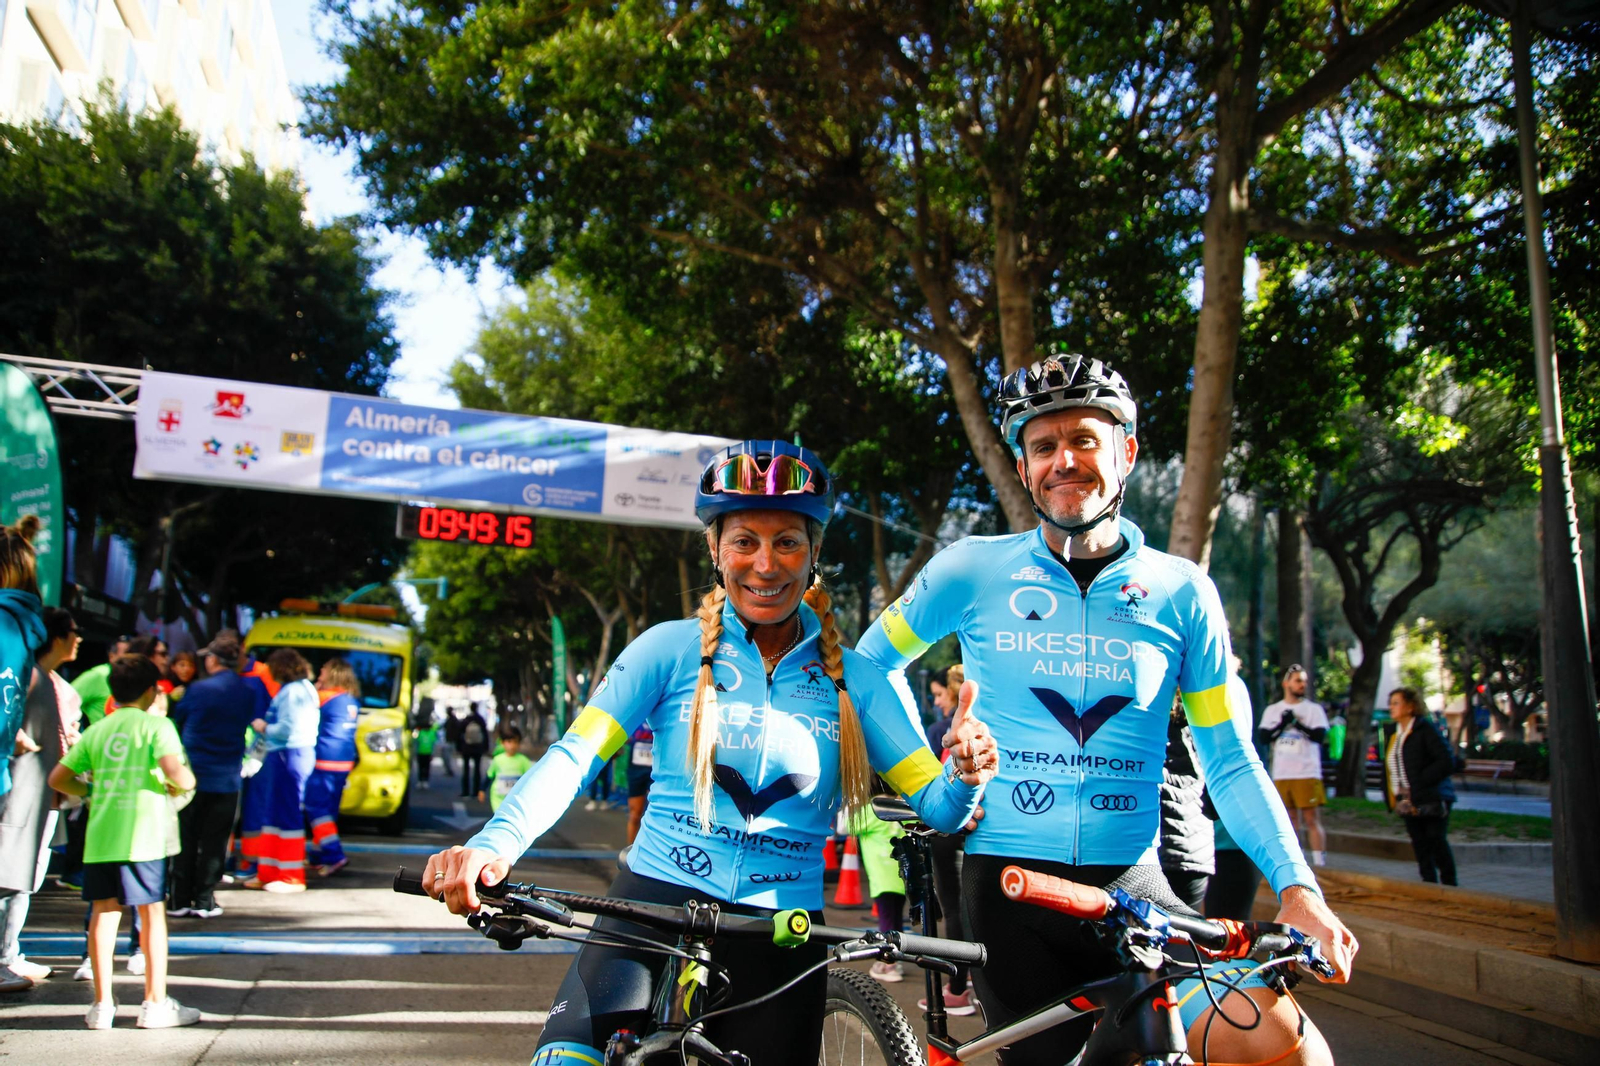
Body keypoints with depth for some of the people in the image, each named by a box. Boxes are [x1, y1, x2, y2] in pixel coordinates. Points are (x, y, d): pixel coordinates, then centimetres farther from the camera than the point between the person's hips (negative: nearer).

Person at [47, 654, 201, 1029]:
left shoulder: (95, 731, 12)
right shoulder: (156, 724, -4)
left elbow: (58, 779, 13)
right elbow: (174, 771, -18)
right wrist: (185, 783, 2)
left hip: (99, 835, 5)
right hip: (142, 835, -5)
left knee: (103, 912, 10)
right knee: (152, 913, 3)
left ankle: (102, 1003, 14)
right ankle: (155, 1003, 8)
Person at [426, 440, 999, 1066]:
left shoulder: (851, 679, 4)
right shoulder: (673, 649, 0)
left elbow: (935, 806, 1)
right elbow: (575, 755, -8)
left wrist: (965, 776, -22)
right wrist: (494, 844, -25)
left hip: (781, 939, 2)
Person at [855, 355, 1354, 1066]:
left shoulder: (1182, 592, 4)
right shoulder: (972, 569, 1)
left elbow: (1230, 760, 7)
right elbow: (872, 662, 15)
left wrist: (1296, 886, -5)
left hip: (1131, 883, 1)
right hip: (1005, 881, 0)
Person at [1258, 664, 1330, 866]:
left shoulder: (1314, 709, 2)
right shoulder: (1272, 710, 10)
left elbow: (1319, 736, -12)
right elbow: (1263, 737, 0)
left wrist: (1297, 723, -20)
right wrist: (1283, 724, -12)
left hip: (1307, 774, -3)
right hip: (1281, 774, 3)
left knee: (1311, 818, -6)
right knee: (1290, 818, 11)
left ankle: (1320, 862, -4)